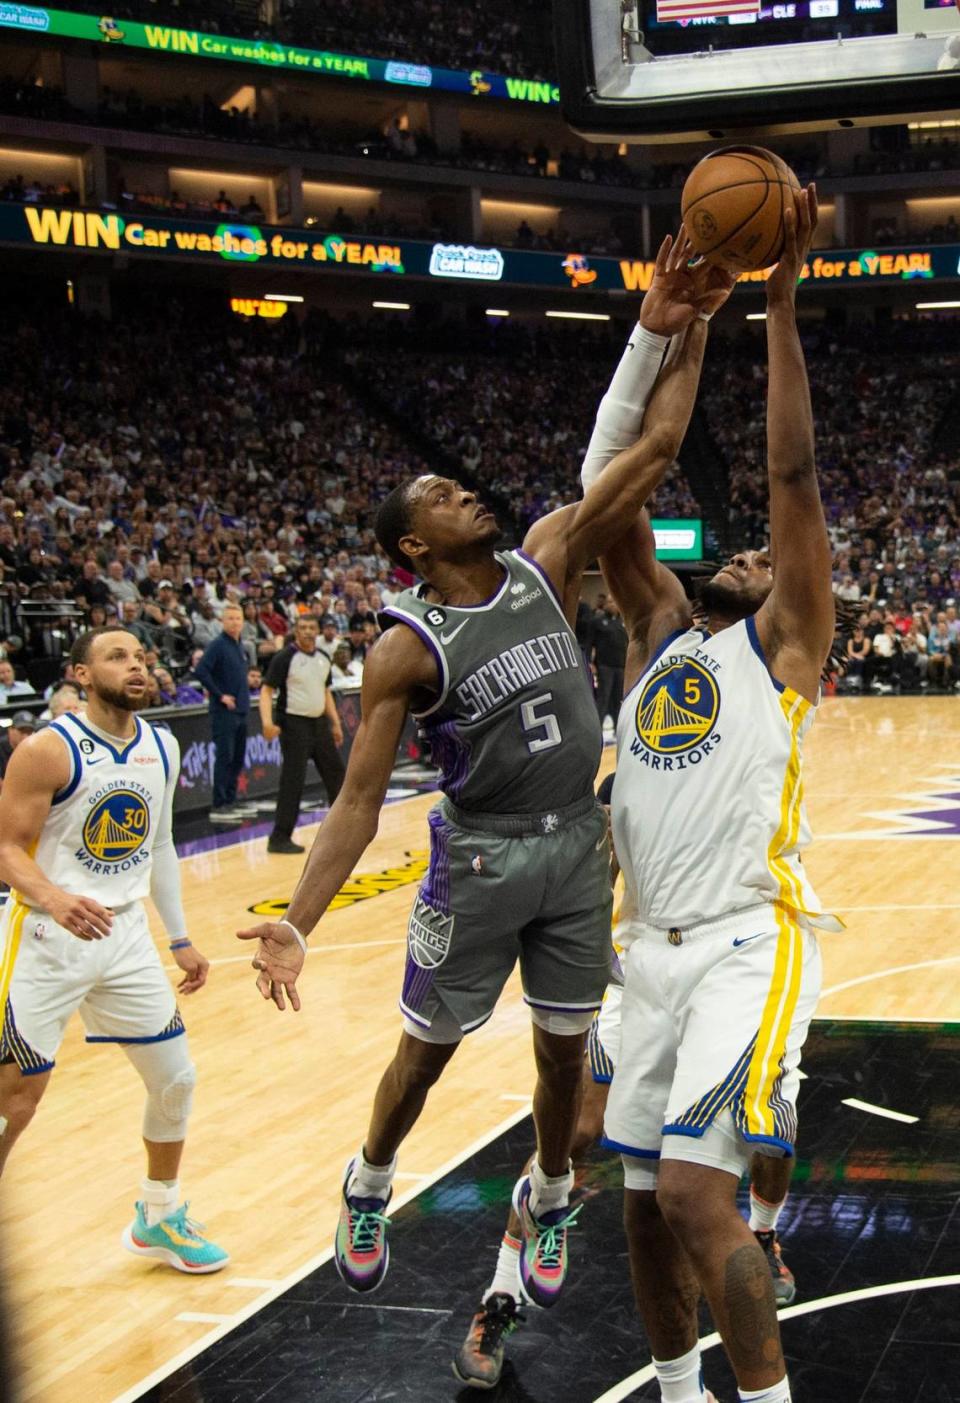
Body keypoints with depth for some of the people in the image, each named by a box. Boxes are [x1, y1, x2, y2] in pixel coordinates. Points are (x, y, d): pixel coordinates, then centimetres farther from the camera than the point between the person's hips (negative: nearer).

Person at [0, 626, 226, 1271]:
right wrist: (53, 900, -35)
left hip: (126, 936, 6)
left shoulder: (163, 747, 5)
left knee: (176, 1078, 9)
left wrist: (180, 939, 14)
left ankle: (160, 1218, 30)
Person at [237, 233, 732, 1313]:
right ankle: (368, 1187, 38)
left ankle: (545, 1202, 40)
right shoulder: (408, 647, -13)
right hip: (481, 858, -4)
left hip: (577, 848, 4)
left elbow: (654, 451, -7)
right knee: (426, 1049, 10)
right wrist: (296, 922, -22)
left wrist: (687, 328, -16)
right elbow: (360, 799, -13)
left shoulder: (546, 563, -1)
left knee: (563, 1050, 15)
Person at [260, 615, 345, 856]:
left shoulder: (323, 659, 9)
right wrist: (267, 722, -27)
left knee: (335, 772, 16)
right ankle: (279, 838, -6)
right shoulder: (285, 658, -12)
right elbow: (267, 690, -14)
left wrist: (335, 723, 17)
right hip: (295, 724, -7)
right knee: (293, 781, -10)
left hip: (319, 722, 7)